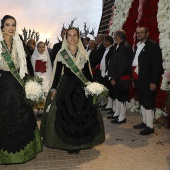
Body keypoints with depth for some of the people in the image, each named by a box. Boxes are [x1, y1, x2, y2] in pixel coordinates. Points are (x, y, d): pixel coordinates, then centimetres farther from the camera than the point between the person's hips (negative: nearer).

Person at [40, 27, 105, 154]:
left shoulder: (83, 53, 8)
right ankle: (67, 143, 16)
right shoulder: (61, 53, 2)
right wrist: (54, 88, -3)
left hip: (81, 87, 2)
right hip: (66, 85, -2)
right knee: (66, 114, 0)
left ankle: (79, 142, 19)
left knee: (83, 115, 3)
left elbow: (87, 71, 10)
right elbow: (57, 72, 1)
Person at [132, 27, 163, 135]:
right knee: (142, 102, 15)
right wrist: (133, 78, 10)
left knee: (148, 103, -2)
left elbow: (157, 64, -14)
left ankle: (150, 126, 7)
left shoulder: (153, 45, -9)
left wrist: (153, 81, -19)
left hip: (148, 80, -8)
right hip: (138, 79, 8)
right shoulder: (137, 46, 15)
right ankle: (145, 122, 26)